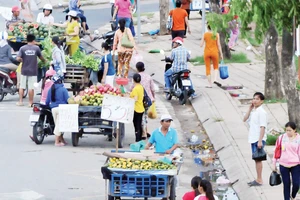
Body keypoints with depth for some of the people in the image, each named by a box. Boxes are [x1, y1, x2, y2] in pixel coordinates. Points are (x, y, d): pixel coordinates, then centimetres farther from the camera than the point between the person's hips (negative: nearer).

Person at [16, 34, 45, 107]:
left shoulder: (22, 48, -4)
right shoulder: (36, 48, -4)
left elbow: (18, 58, -12)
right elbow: (41, 57, 9)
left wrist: (23, 60, 10)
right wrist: (44, 61, 31)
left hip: (24, 71, 1)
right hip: (33, 71, -1)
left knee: (22, 86, 11)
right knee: (31, 87, 1)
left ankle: (20, 101, 11)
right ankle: (30, 102, 4)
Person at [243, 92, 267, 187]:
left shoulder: (261, 112, -14)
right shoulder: (253, 111, 13)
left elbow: (263, 127, -18)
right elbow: (245, 119, 12)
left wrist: (260, 141, -22)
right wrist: (250, 108, 4)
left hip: (259, 139, -9)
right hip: (253, 139, 9)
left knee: (258, 159, -6)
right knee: (256, 159, 13)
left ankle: (259, 180, -2)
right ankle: (258, 179, 19)